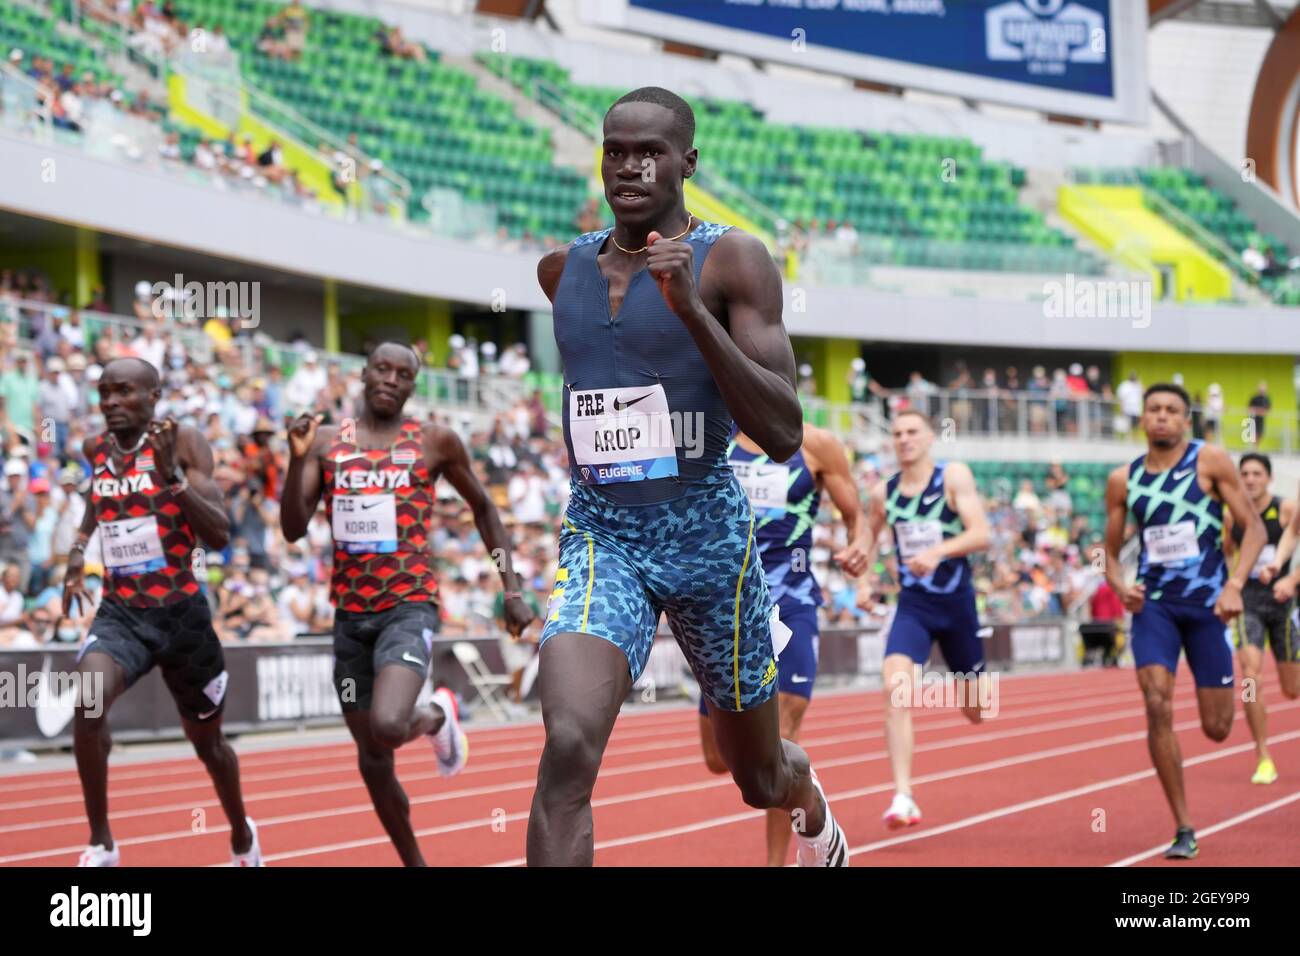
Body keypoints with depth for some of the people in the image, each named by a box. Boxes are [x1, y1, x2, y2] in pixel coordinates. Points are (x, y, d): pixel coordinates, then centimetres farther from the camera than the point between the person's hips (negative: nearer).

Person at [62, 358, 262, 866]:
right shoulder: (95, 450, 2)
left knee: (207, 742, 15)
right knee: (88, 705, -30)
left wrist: (173, 477, -30)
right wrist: (78, 549, 12)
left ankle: (242, 835, 45)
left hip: (181, 612, -2)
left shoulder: (183, 442, -10)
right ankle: (100, 844, -16)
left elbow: (219, 535, -18)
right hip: (120, 612, 2)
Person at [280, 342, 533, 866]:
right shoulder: (327, 442, 5)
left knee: (387, 728, -28)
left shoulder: (434, 442, 0)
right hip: (351, 612, 4)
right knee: (371, 755, 8)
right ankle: (414, 862, 28)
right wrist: (297, 458, -16)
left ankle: (437, 714, 8)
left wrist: (512, 590, 8)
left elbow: (483, 509, 13)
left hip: (409, 605, -3)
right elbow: (294, 529, -1)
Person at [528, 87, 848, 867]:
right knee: (569, 748, -26)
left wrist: (689, 308, -27)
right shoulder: (562, 268, 6)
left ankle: (809, 800, 56)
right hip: (601, 538, 2)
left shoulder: (733, 262, -9)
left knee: (761, 779, 18)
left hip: (709, 536, -2)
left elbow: (784, 437, -19)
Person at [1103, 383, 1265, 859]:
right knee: (1158, 707, -19)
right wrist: (1119, 585, -8)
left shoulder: (1209, 461, -4)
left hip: (1206, 602, -1)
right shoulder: (1123, 480, 4)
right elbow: (1111, 549, 14)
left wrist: (1234, 585, -18)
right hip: (1153, 603, 1)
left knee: (1216, 728, 3)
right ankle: (1184, 830, -9)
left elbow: (1254, 527, -5)